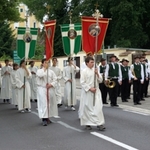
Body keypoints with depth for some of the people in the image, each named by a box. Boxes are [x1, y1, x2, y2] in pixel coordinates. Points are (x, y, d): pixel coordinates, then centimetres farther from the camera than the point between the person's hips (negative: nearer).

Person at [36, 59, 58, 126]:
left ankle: (47, 118, 22)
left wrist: (51, 84, -11)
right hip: (42, 89, -4)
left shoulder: (51, 71, 10)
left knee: (50, 103, 7)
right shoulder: (39, 71, 1)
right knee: (43, 103, -11)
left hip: (50, 89, 4)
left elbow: (55, 79, 5)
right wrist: (44, 69, -12)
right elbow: (40, 75, -22)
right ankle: (44, 119, -10)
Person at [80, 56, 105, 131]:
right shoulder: (84, 71, -7)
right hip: (87, 92, -4)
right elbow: (82, 82, -9)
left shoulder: (95, 70, 7)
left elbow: (100, 80, 8)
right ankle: (87, 124, 18)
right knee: (87, 108, 4)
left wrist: (97, 74, -9)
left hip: (96, 91, 4)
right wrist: (90, 88, -15)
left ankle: (99, 123, 0)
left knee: (98, 107, -3)